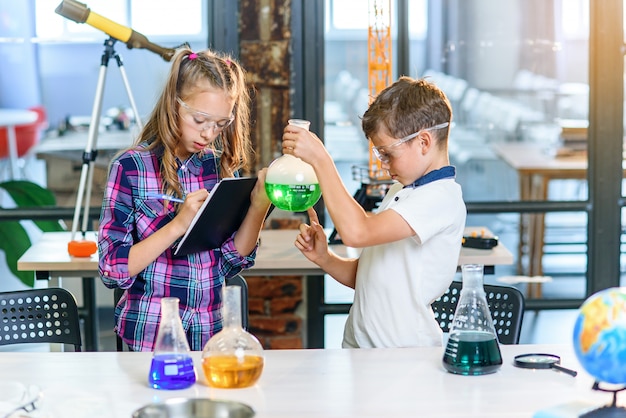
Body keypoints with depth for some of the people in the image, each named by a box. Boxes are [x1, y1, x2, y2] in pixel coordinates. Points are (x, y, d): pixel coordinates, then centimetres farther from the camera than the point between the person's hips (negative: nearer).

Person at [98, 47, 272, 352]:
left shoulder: (224, 166, 1)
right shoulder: (130, 167, -11)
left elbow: (232, 263, 1)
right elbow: (112, 270, -15)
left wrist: (259, 206, -14)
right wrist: (178, 224, -24)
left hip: (211, 335, 4)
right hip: (149, 338, -4)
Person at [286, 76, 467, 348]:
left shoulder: (442, 198, -11)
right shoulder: (399, 191, 19)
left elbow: (357, 232, -24)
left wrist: (320, 159, -18)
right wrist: (324, 259, 4)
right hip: (357, 347, 8)